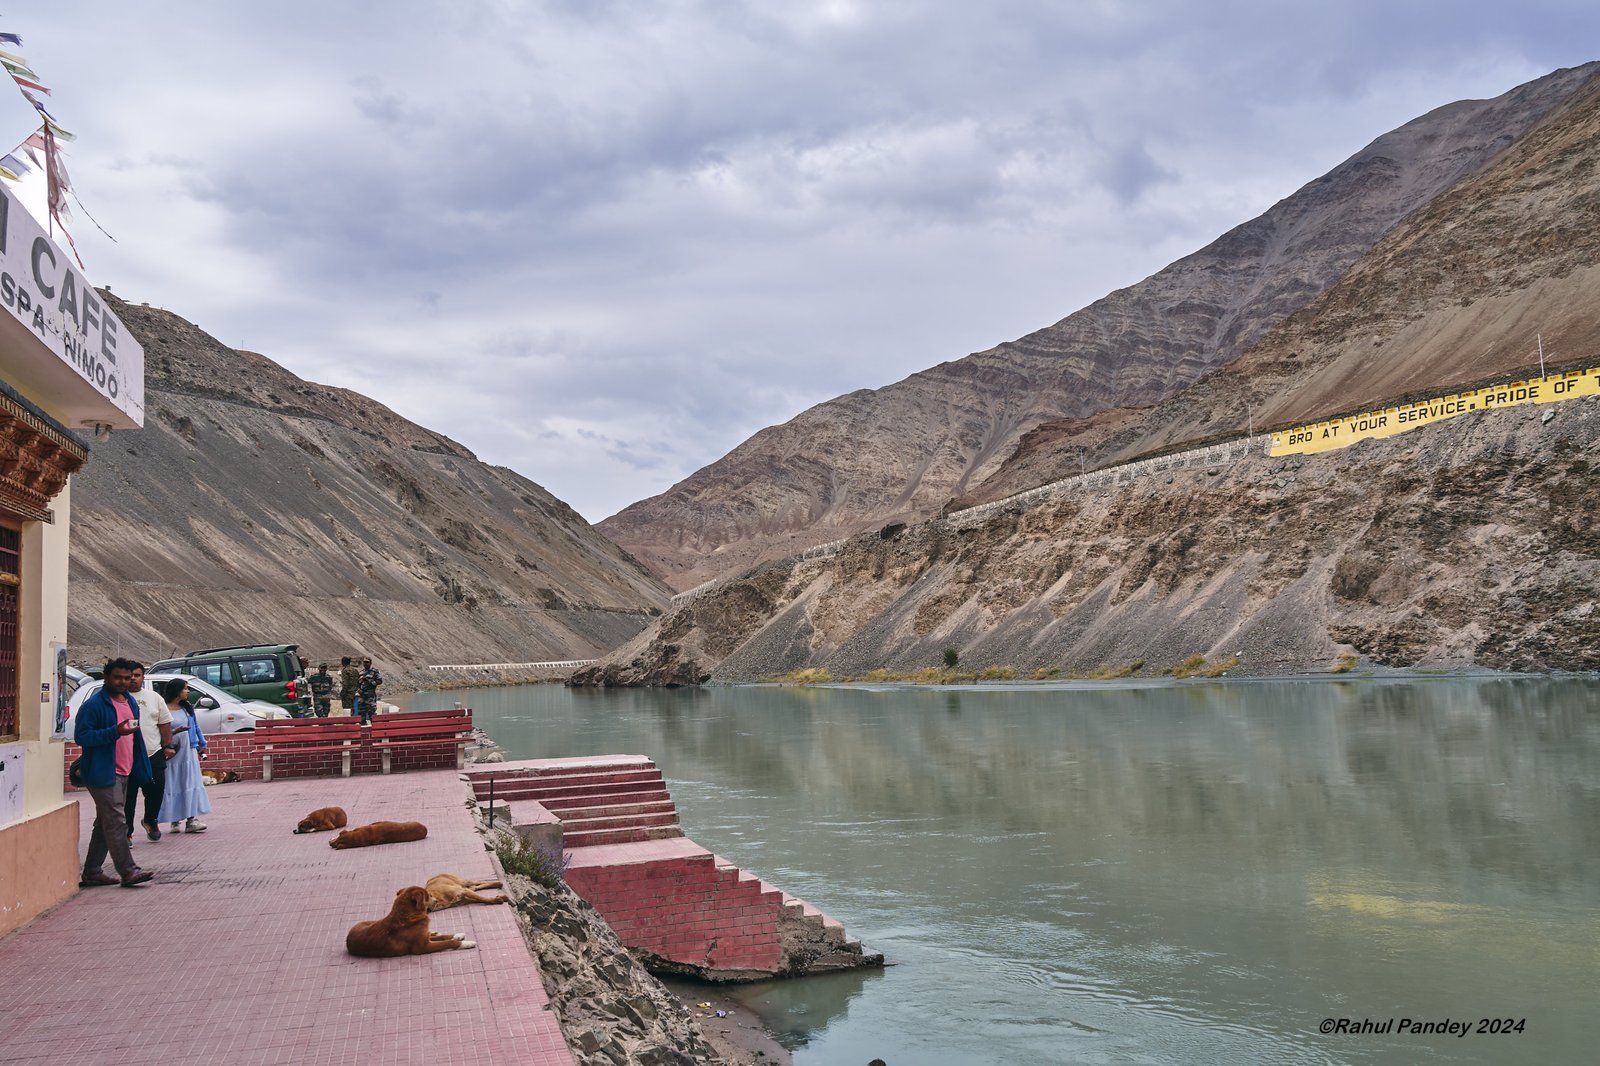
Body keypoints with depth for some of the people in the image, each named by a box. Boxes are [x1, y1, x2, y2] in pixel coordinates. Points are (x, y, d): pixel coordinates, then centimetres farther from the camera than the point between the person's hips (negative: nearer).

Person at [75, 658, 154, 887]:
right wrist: (115, 732, -27)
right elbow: (81, 736, -18)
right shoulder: (94, 704, -11)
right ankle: (128, 872, -9)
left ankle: (92, 873, 20)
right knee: (115, 822, -10)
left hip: (123, 773, 9)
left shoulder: (130, 701, 15)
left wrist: (140, 769, 20)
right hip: (103, 773, -9)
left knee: (105, 824, 13)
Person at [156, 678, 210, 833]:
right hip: (172, 754, -5)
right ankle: (176, 819, 5)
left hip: (188, 752, 5)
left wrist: (200, 746, 16)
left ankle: (191, 818, 0)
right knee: (173, 786, 0)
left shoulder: (187, 708, 12)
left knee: (191, 784, 1)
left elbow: (196, 727, 17)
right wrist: (175, 731, -22)